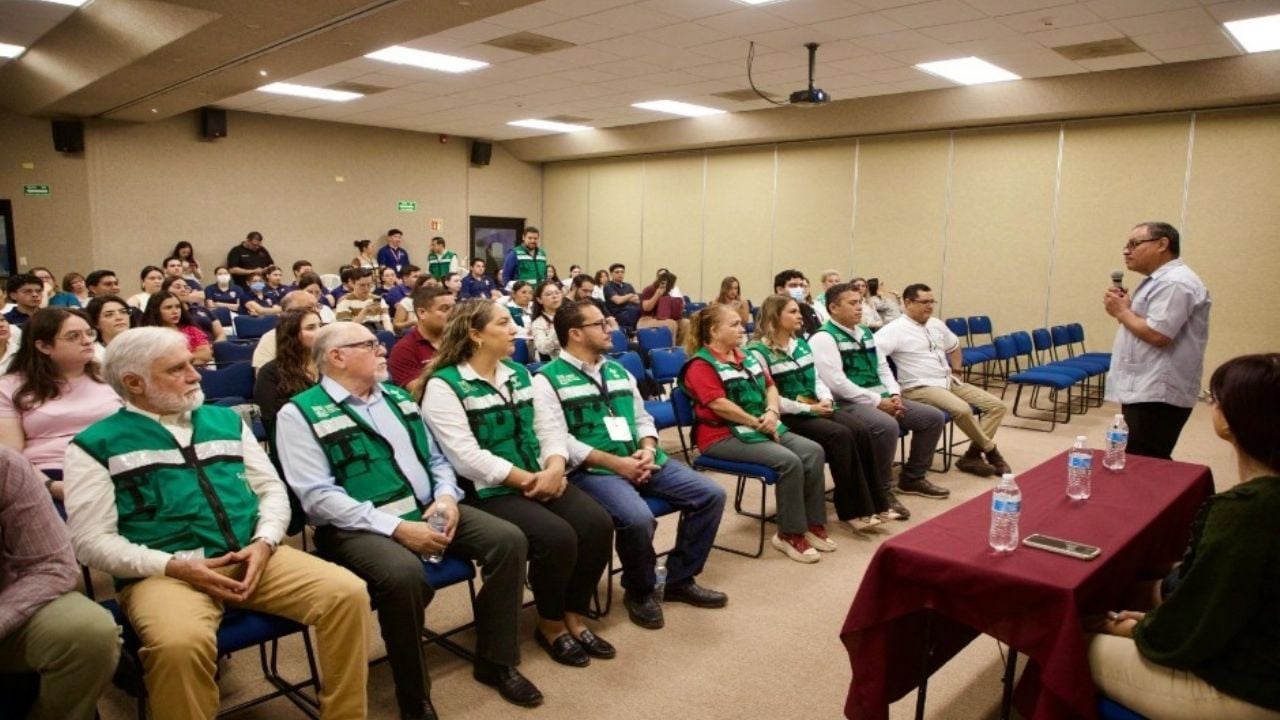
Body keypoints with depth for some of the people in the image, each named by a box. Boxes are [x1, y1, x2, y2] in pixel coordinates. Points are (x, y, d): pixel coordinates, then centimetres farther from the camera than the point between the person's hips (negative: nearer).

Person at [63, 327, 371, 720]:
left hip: (251, 557, 4)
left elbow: (272, 488, 16)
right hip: (163, 572, -3)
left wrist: (264, 542, -5)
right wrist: (174, 566, -14)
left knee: (348, 592, -18)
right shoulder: (96, 445, 5)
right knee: (180, 643, -37)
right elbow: (92, 540, -2)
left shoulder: (226, 420, 18)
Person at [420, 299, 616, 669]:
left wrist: (554, 468, -11)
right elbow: (466, 457, -19)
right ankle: (550, 624, 1)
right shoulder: (444, 385, -9)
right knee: (557, 537, -27)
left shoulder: (519, 374, 14)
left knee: (598, 523, -15)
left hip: (541, 480, 7)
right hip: (487, 491, -7)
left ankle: (575, 616, 5)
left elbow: (549, 429, 10)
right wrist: (526, 480, -19)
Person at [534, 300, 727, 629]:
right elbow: (555, 441, -14)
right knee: (637, 518, -34)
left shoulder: (618, 370, 18)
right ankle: (639, 591, -2)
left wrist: (648, 450, -4)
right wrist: (616, 462, -18)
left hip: (643, 461, 7)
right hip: (592, 470, -7)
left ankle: (679, 579, 13)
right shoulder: (548, 380, -4)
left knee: (711, 494, -4)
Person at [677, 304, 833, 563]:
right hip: (723, 436, -9)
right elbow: (719, 405, -20)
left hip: (763, 427, 9)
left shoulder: (744, 357, 17)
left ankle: (814, 524, 0)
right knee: (789, 461, -26)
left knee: (814, 451, -8)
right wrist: (757, 423, -16)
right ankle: (790, 534, -11)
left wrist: (772, 413, -4)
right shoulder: (701, 365, -10)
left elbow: (769, 386, 17)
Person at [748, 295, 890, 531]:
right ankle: (853, 510, -18)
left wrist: (826, 399, -6)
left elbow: (816, 379, 17)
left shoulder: (801, 344, 15)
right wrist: (808, 408, -17)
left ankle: (872, 503, -9)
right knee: (840, 436, -27)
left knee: (860, 432, -16)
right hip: (788, 416, -7)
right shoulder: (759, 352, -10)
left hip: (815, 409, 8)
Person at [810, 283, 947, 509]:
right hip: (848, 403, -9)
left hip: (880, 398, 10)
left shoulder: (865, 333, 18)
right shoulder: (824, 338, -11)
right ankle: (882, 492, -18)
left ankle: (912, 478, 19)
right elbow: (837, 383, -20)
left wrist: (894, 394, 0)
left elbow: (883, 367, 21)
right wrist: (878, 402, -18)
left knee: (934, 417, 5)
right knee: (887, 426, -37)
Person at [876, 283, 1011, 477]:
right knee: (962, 409, -33)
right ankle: (990, 450, -6)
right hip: (920, 388, -8)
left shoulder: (936, 324, 14)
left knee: (997, 406, -3)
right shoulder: (895, 329, -12)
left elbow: (954, 346, 34)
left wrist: (956, 369, 23)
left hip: (950, 382, 8)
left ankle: (972, 455, -8)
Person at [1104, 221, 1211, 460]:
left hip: (1156, 396, -11)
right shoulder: (1160, 280, 19)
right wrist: (1125, 308, 7)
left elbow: (1157, 335, -23)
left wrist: (1122, 312, -9)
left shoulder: (1174, 283, -15)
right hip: (1145, 391, 11)